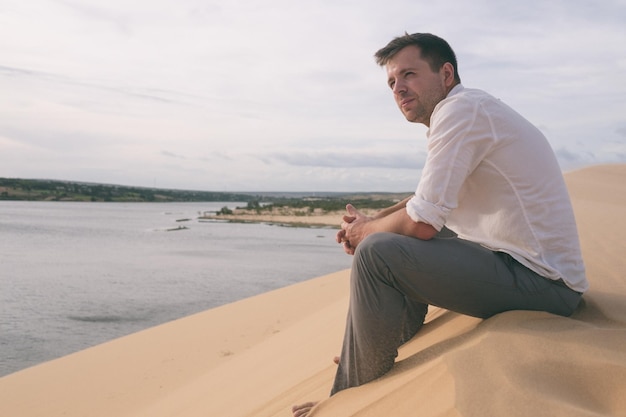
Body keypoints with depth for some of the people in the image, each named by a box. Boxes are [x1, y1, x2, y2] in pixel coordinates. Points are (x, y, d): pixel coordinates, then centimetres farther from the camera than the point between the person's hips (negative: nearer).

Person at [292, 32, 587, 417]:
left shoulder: (462, 109, -15)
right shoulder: (475, 110, 16)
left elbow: (422, 223, -20)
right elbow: (430, 199, 24)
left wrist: (366, 231, 0)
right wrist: (371, 222, 8)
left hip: (539, 280, -11)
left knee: (377, 252, -16)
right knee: (403, 241, 23)